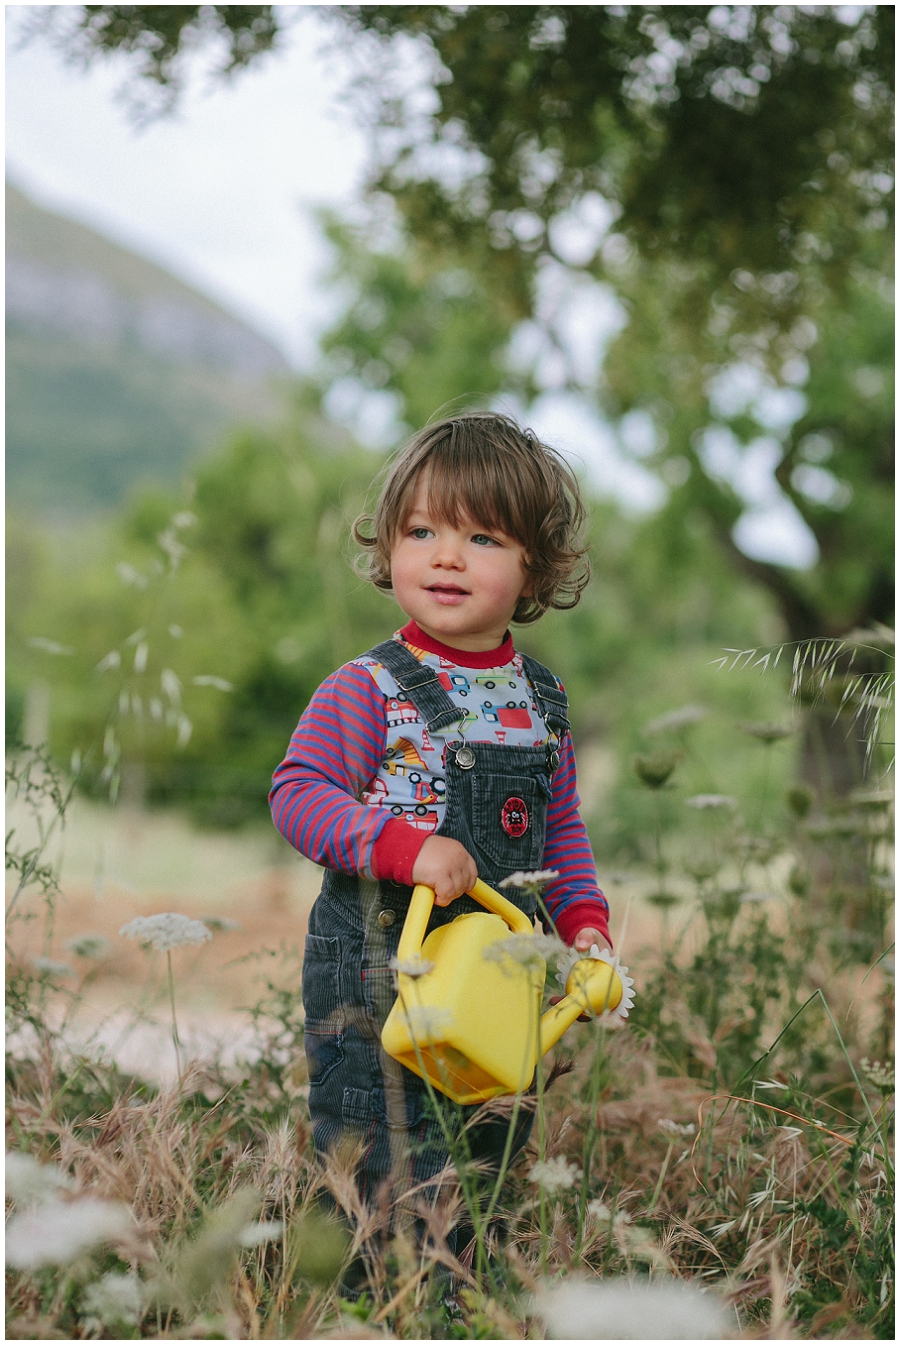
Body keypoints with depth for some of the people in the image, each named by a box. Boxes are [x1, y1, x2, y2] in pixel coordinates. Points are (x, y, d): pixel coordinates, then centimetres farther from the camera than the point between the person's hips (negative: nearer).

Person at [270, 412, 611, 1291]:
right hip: (378, 969, -5)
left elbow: (561, 825, 15)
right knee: (387, 1182, -2)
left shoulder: (540, 700, 6)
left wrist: (582, 918, 2)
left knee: (490, 1161, 18)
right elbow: (297, 796, -17)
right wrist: (406, 845, -27)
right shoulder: (367, 692, -11)